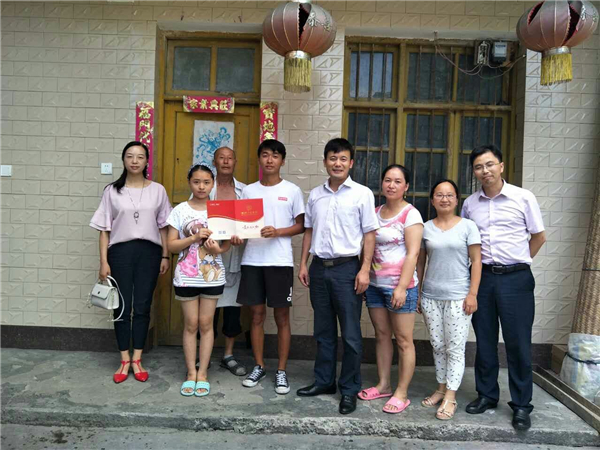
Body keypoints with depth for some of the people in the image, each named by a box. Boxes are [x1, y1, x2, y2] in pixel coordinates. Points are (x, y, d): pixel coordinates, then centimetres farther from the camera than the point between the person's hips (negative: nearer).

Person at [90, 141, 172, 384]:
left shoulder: (157, 190, 5)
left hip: (149, 251, 0)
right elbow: (105, 229, 2)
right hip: (120, 251, 0)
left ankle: (137, 360, 17)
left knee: (142, 307, 5)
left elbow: (163, 226, 7)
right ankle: (124, 361, 16)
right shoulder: (112, 191, 3)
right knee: (122, 306, 4)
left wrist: (165, 255, 2)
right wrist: (104, 261, -2)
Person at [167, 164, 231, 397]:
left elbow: (227, 243, 5)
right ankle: (191, 373, 18)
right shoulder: (180, 210, -1)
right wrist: (195, 237, -18)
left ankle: (202, 373, 17)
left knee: (206, 323, 7)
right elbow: (171, 245, -4)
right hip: (186, 276, 0)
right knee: (191, 324, 6)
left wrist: (217, 249, -17)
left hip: (212, 275, 1)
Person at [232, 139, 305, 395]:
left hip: (280, 261, -2)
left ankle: (282, 371, 16)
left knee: (282, 316, 4)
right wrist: (236, 236, -10)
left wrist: (278, 232, -16)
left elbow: (301, 225, 2)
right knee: (257, 314, 9)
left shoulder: (292, 191, 2)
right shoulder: (248, 190, 10)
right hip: (252, 260, 3)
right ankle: (259, 367, 23)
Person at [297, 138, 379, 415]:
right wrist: (303, 264, 9)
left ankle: (349, 389, 15)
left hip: (347, 268, -4)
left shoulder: (362, 194, -2)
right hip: (319, 267, 4)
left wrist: (365, 270, -10)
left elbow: (369, 234, -3)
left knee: (350, 334, 2)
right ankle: (324, 381, 28)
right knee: (323, 331, 14)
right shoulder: (315, 194, 10)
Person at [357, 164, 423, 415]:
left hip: (399, 286, -6)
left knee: (403, 340, 2)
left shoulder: (410, 214, -7)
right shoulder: (375, 212, 11)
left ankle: (401, 393, 12)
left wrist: (402, 287, -19)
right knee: (381, 335, 14)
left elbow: (413, 253, -14)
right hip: (375, 284, 6)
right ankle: (383, 385, 27)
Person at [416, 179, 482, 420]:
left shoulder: (467, 226, -1)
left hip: (458, 297, -3)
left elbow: (476, 262, -2)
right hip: (431, 296, 3)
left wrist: (472, 294, -8)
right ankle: (441, 389, 25)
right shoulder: (425, 228, 6)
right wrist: (416, 293, 8)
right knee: (438, 346, 12)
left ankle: (450, 397, 9)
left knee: (455, 348, 1)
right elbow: (420, 262, 10)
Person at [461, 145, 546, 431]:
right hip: (482, 277, 3)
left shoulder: (523, 198, -3)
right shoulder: (469, 204, 6)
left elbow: (539, 237, 5)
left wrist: (518, 262, 4)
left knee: (518, 343, 2)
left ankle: (521, 405, 15)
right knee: (484, 340, 11)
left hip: (515, 279, -3)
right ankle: (486, 395, 25)